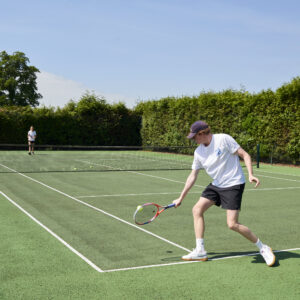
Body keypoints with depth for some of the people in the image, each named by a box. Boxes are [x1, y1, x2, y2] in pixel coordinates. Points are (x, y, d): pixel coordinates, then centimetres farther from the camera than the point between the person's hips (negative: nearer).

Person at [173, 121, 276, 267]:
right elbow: (192, 176, 10)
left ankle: (263, 248, 7)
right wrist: (181, 198, 12)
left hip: (233, 185, -7)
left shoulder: (223, 139, -16)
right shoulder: (198, 152, 3)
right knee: (197, 210, -1)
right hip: (216, 185, 7)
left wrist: (250, 175, -25)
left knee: (232, 224, -13)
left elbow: (245, 155, -11)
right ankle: (200, 251, 8)